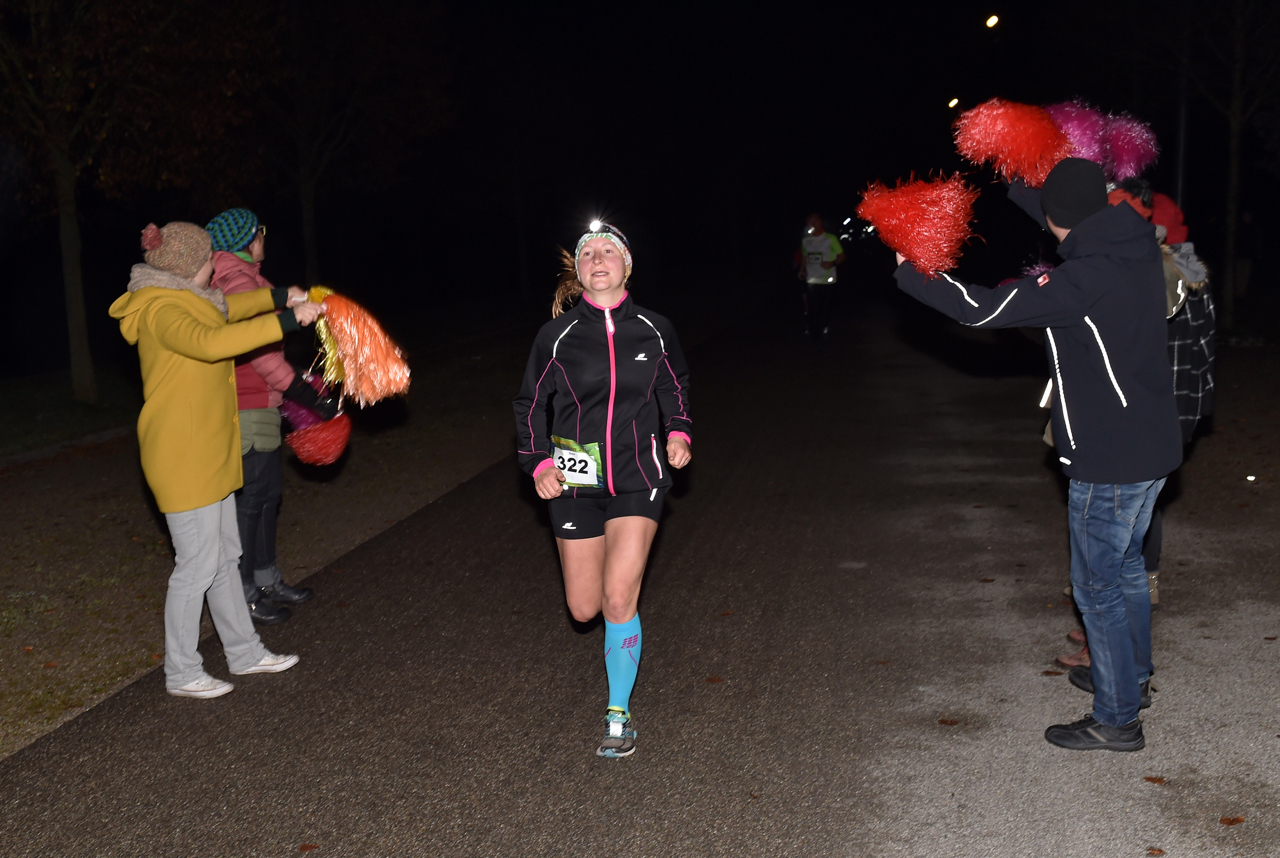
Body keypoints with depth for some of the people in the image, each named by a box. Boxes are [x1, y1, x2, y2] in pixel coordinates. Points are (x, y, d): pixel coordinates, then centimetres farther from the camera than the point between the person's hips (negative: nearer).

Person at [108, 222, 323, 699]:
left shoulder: (185, 302, 13)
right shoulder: (161, 312, -18)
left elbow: (227, 309, 31)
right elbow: (212, 342, -35)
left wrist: (283, 297, 18)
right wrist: (289, 320, -35)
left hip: (209, 456, 10)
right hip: (183, 460, -10)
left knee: (225, 556, 16)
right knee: (197, 566, -2)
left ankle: (244, 653, 27)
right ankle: (181, 674, 12)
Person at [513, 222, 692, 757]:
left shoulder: (654, 331, -1)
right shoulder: (557, 336, -4)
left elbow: (675, 387, 18)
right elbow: (529, 404, 8)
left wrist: (678, 432, 2)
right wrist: (539, 462, -3)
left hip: (638, 477, -1)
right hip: (575, 481, 1)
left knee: (619, 599, -13)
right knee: (584, 609, 7)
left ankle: (619, 714, 5)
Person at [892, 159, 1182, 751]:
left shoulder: (1084, 279, -24)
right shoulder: (1136, 246, 1)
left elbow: (983, 309, -23)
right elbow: (1079, 230, 21)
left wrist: (911, 273, -9)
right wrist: (1009, 181, 25)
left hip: (1109, 461, -9)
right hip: (1154, 445, 9)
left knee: (1098, 585, 3)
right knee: (1126, 564, 25)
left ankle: (1116, 720, 15)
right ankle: (1135, 676, 43)